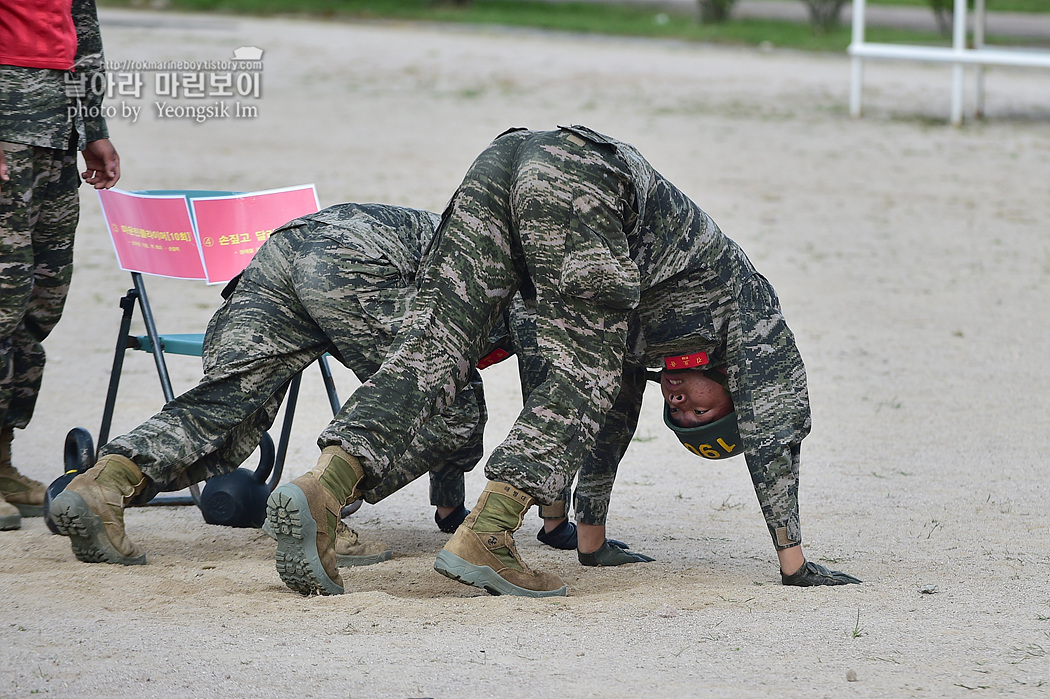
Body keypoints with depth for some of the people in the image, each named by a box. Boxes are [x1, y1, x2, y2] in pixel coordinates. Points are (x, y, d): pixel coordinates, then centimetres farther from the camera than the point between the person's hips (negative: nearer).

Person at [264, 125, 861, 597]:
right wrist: (793, 562, 23)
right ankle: (483, 539, -14)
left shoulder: (646, 325, 41)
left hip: (504, 157, 6)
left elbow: (617, 412, 47)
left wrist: (590, 538, 51)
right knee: (585, 379, 0)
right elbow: (776, 416, 21)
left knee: (433, 351, -3)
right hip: (577, 181, -6)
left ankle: (323, 487, -23)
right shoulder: (745, 294, 26)